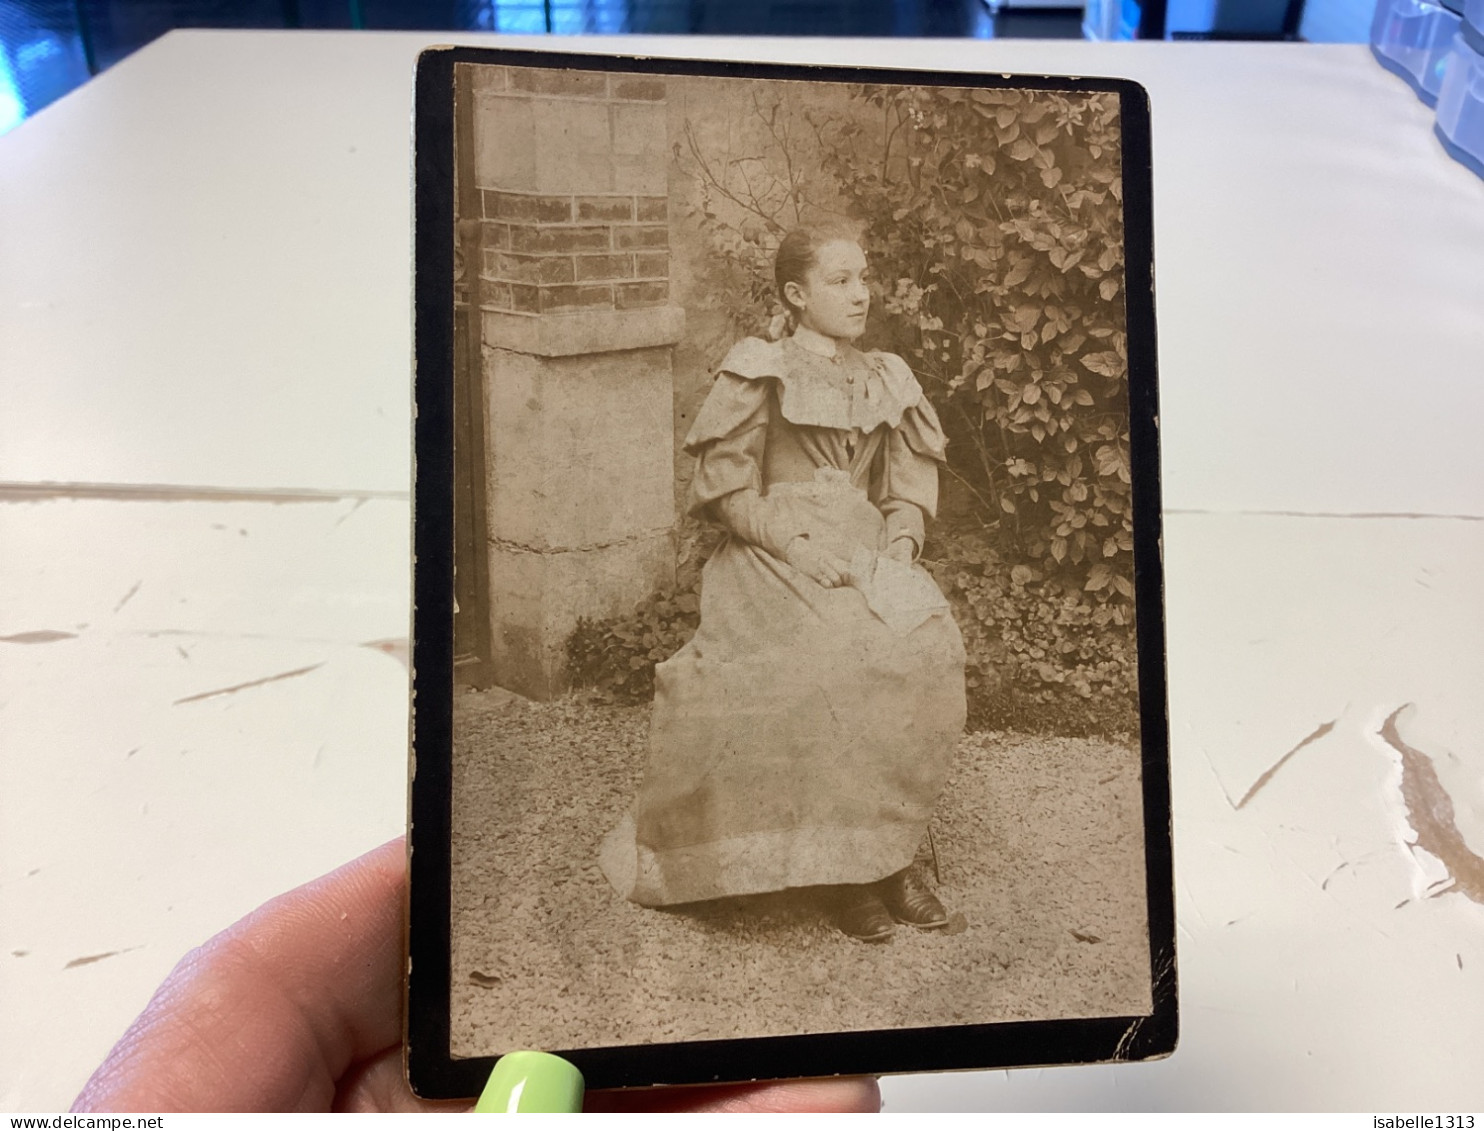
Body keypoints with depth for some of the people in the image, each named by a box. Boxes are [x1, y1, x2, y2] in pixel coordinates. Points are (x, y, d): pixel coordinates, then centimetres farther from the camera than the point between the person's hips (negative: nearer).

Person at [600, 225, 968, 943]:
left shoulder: (886, 380, 19)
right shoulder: (759, 373, 3)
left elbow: (910, 488, 18)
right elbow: (727, 488, -3)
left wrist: (899, 547, -2)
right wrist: (797, 545, -15)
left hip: (867, 552, 5)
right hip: (775, 557, -4)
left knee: (927, 643, -25)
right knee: (841, 653, -32)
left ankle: (892, 849, -11)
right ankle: (839, 866, -16)